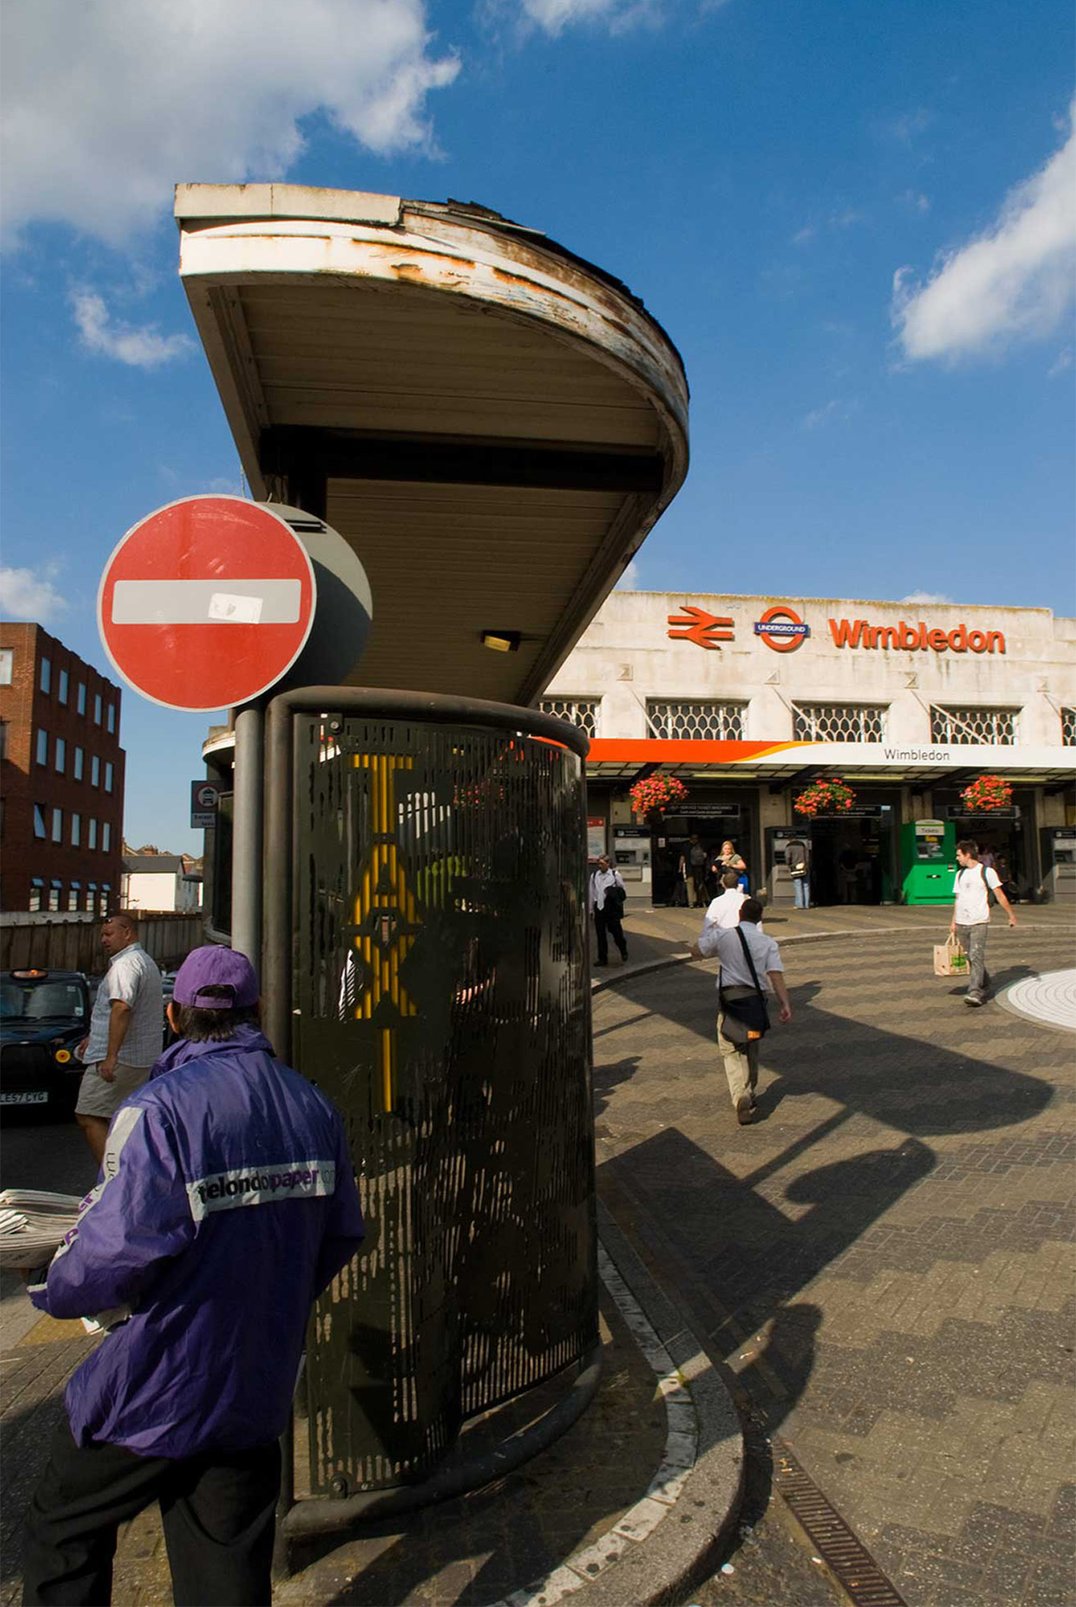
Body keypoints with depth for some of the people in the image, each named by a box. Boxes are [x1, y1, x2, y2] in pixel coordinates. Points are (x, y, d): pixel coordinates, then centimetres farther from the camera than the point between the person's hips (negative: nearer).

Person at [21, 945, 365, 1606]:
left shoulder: (159, 1110, -22)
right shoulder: (313, 1105, -3)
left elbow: (117, 1251, -27)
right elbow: (343, 1235, 4)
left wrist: (49, 1288, -5)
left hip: (154, 1390, -5)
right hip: (259, 1386, 5)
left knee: (64, 1531, 22)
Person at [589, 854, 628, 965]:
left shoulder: (615, 875, -1)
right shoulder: (594, 876, 7)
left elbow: (623, 890, 6)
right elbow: (591, 892, 11)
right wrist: (590, 908, 11)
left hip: (612, 908, -3)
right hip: (599, 907, 3)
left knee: (616, 931, 2)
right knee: (600, 934, 6)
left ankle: (623, 951, 29)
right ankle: (602, 958, 16)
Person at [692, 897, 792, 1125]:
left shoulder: (723, 935, -3)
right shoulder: (768, 943, 1)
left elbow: (697, 952, 6)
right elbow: (776, 974, -9)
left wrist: (706, 931, 22)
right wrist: (785, 1004, -12)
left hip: (730, 995, -3)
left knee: (731, 1051, -2)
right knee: (751, 1049, 21)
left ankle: (741, 1096, -22)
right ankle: (749, 1094, 33)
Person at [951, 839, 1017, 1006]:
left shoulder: (987, 872, -3)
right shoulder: (960, 874, 14)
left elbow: (1000, 895, -1)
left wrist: (1011, 915, -1)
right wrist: (953, 921, 16)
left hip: (979, 922, -6)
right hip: (961, 923, 6)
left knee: (976, 956, -14)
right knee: (970, 958, 11)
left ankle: (975, 992, -19)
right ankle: (984, 986, 27)